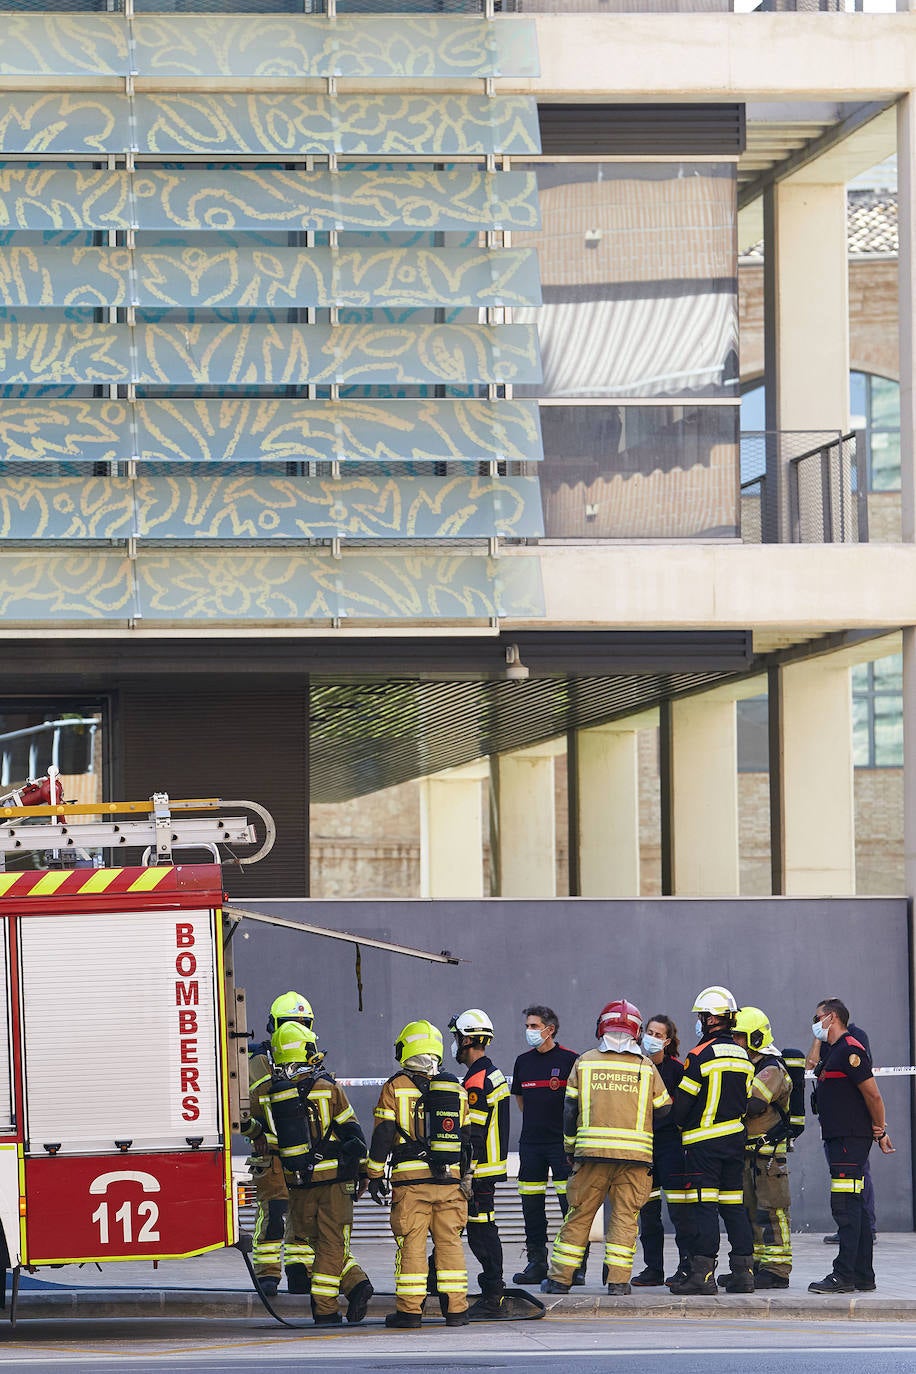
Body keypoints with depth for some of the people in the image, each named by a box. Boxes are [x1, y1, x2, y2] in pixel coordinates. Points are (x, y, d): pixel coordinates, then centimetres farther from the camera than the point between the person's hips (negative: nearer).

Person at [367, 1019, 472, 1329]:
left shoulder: (396, 1087, -1)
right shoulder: (456, 1089, 11)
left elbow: (382, 1135, -3)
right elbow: (466, 1138, 15)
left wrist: (375, 1176, 3)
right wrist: (465, 1178, 23)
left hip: (410, 1180, -3)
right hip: (449, 1178, 3)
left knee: (411, 1243, -1)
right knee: (449, 1241, 7)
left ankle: (410, 1309, -2)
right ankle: (456, 1309, 6)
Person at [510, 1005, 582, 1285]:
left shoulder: (569, 1059, -4)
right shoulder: (523, 1061, 12)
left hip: (563, 1143, -5)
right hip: (531, 1143, 5)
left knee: (571, 1204, -8)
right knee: (532, 1206, 6)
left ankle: (577, 1265, -6)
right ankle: (536, 1263, 13)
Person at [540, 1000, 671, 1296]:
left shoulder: (585, 1062, 4)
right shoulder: (646, 1067, 5)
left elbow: (570, 1108, 6)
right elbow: (663, 1109, 8)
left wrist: (570, 1148, 16)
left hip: (592, 1149, 0)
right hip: (636, 1151, 0)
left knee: (579, 1214, 6)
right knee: (625, 1215, 5)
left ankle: (560, 1278, 9)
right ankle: (618, 1280, 0)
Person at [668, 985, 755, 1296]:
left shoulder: (701, 1055, -12)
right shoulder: (742, 1057, 10)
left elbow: (682, 1101, -9)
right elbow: (745, 1100, 15)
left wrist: (681, 1125, 10)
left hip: (703, 1142, -7)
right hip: (735, 1139, 7)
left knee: (703, 1205, -7)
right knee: (734, 1204, 10)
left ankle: (702, 1273, -11)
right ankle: (743, 1271, 9)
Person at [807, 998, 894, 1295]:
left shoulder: (850, 1050, -13)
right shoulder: (834, 1052, 20)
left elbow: (873, 1095, -16)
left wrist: (880, 1131, -9)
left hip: (851, 1138, -11)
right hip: (838, 1138, 11)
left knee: (846, 1207, -11)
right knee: (852, 1208, 12)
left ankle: (844, 1276, -13)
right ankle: (863, 1276, 15)